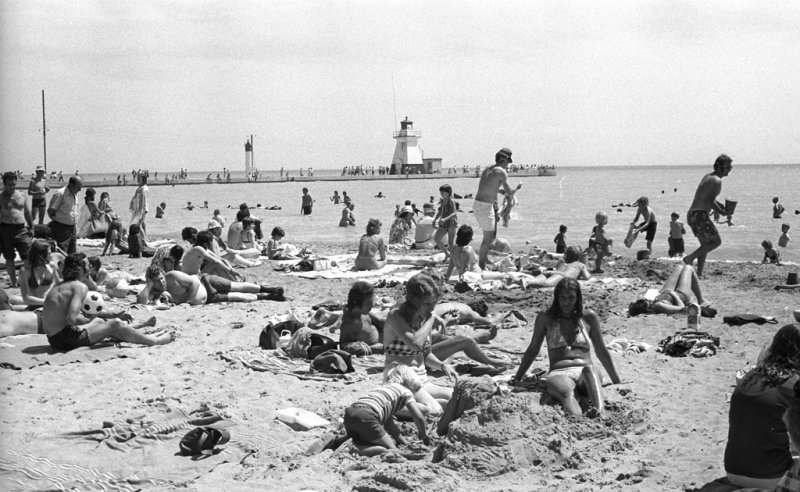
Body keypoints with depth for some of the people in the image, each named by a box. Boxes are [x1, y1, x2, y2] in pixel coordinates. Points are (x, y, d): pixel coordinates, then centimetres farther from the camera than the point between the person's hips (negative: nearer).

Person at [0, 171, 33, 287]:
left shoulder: (22, 196, 9)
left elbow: (27, 213, 18)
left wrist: (31, 227, 16)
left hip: (21, 229, 2)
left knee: (28, 256, -8)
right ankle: (14, 283, 16)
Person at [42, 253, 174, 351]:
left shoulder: (61, 286, 16)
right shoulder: (80, 287, -13)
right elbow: (71, 319, -26)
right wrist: (91, 320, -5)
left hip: (54, 339, 10)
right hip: (67, 338, -10)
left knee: (100, 321, 25)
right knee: (115, 324, 0)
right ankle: (156, 341, 11)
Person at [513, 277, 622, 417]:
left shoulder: (588, 317, 15)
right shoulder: (546, 319, 13)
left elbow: (601, 351, 21)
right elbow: (532, 350, 21)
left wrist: (617, 383, 22)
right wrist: (517, 379, 21)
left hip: (584, 373, 2)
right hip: (559, 374, -1)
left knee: (589, 368, -38)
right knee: (566, 392, -40)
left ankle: (601, 413, -63)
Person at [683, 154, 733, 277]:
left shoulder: (707, 177, 19)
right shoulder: (717, 181, -11)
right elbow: (710, 201, -18)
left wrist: (723, 207, 19)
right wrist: (723, 213, -8)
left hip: (691, 214, 10)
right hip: (700, 215, -10)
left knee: (705, 244, 17)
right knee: (716, 241, -1)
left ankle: (699, 273, 12)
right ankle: (690, 257, -11)